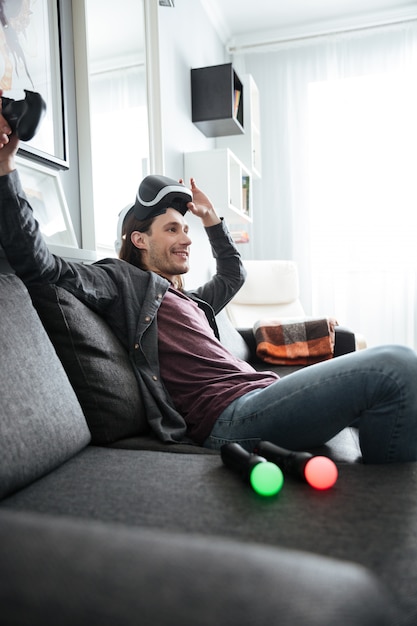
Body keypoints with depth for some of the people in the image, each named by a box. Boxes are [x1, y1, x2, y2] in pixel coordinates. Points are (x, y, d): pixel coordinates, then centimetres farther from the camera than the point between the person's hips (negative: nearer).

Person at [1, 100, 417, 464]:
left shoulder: (188, 299, 29)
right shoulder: (122, 280, 5)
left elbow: (233, 275, 47)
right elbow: (37, 262, -7)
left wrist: (210, 218, 40)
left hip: (263, 393, 10)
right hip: (230, 416, -10)